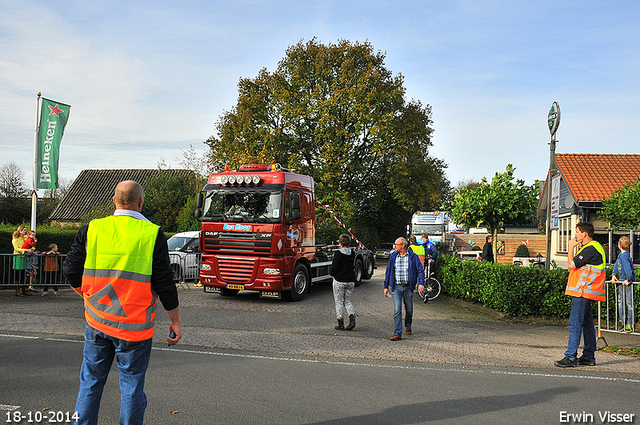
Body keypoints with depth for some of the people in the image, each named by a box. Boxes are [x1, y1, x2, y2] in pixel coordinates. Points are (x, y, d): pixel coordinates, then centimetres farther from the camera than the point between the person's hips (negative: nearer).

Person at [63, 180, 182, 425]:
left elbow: (71, 270, 5)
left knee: (90, 382, 16)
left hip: (96, 321, 3)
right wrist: (176, 321, 2)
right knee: (131, 386, 7)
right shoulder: (152, 234, -8)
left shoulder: (91, 230, 0)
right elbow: (164, 283, -8)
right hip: (134, 326, -3)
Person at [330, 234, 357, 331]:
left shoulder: (338, 253, -14)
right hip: (351, 281, 5)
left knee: (339, 302, 5)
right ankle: (352, 318, -3)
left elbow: (334, 267, -17)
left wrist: (331, 273, 4)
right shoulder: (352, 253, 3)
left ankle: (340, 324, 7)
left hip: (339, 281, -5)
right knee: (347, 300, 17)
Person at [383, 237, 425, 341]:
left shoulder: (413, 257, -1)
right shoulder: (393, 257, 6)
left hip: (408, 287, -1)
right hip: (396, 287, 1)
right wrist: (386, 286, 9)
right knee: (397, 311, -8)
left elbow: (420, 270, -1)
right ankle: (397, 334, -7)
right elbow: (388, 272, 12)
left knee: (409, 310, 11)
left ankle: (408, 327, 37)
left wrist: (421, 283, -15)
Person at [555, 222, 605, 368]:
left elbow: (572, 265, -14)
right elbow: (573, 267, 23)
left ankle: (571, 357, -11)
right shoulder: (592, 247, 20)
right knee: (587, 323, 12)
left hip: (583, 291, -11)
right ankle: (589, 356, 18)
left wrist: (571, 247, -5)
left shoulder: (590, 249, -14)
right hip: (585, 291, 11)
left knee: (575, 323, -11)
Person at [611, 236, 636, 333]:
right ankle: (623, 322, 22)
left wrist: (628, 280, -22)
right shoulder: (621, 255, 6)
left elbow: (628, 270, -30)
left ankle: (630, 324, 6)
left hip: (628, 282, -10)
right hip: (622, 282, 10)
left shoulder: (624, 256, -23)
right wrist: (614, 275, 9)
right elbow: (617, 265, 18)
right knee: (621, 302, 13)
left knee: (629, 303, -1)